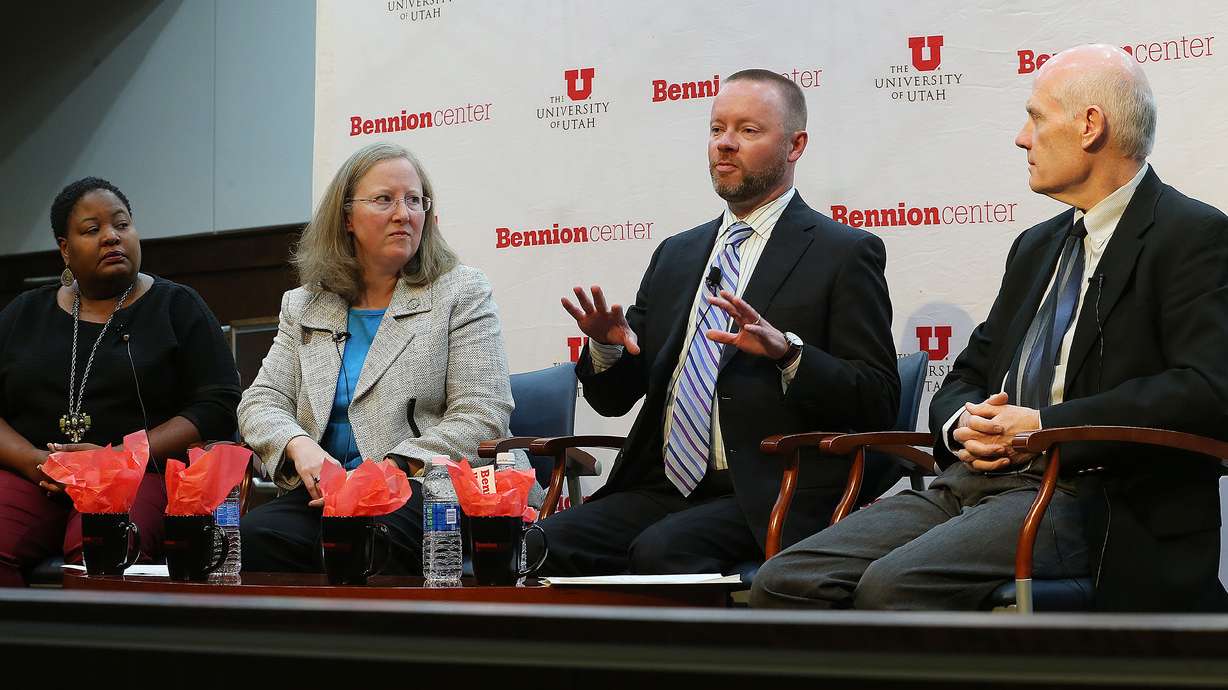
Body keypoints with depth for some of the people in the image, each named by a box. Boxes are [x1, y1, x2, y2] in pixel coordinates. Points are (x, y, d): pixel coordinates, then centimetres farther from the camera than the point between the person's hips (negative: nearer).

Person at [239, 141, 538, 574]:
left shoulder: (461, 292, 7)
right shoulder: (303, 306, 21)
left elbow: (479, 417, -3)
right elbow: (262, 401, 14)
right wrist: (300, 447, -11)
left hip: (432, 490, -4)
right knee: (254, 537, -30)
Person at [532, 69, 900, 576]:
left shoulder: (844, 254, 2)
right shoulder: (676, 255, 21)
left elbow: (877, 403, -6)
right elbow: (613, 398, 20)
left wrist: (786, 349, -23)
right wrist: (608, 345, -4)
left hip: (767, 498, -5)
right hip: (663, 488, 5)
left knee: (662, 549, -33)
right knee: (546, 543, -21)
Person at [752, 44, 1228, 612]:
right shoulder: (1037, 246, 25)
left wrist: (1046, 426, -16)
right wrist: (961, 424, 1)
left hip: (1086, 494, -8)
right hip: (973, 481, 8)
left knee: (893, 585, -33)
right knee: (783, 583, -14)